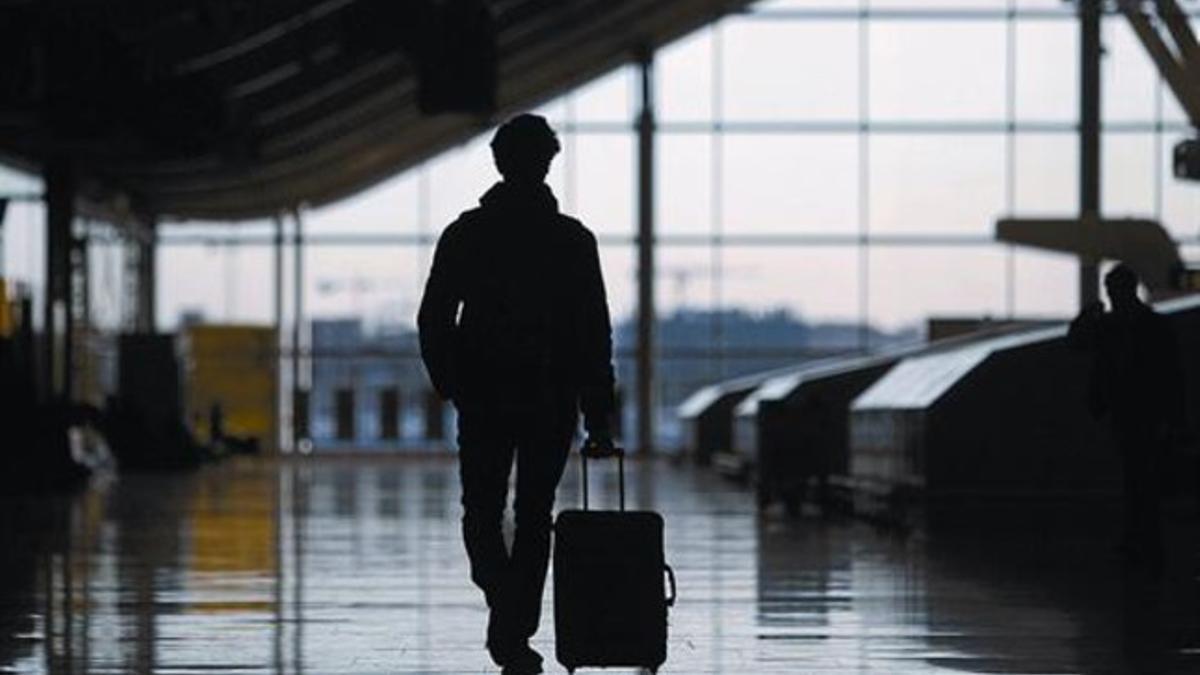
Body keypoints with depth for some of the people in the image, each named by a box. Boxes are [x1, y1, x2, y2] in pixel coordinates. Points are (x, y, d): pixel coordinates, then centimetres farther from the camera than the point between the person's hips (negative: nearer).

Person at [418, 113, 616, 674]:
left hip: (483, 398, 0)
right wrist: (598, 415, 1)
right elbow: (596, 333, -2)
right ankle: (516, 630, 8)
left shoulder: (465, 234, -2)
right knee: (534, 519, 10)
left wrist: (450, 384, 10)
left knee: (482, 512, 10)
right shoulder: (573, 240, -2)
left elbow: (433, 320, -2)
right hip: (552, 399, 0)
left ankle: (505, 597, -17)